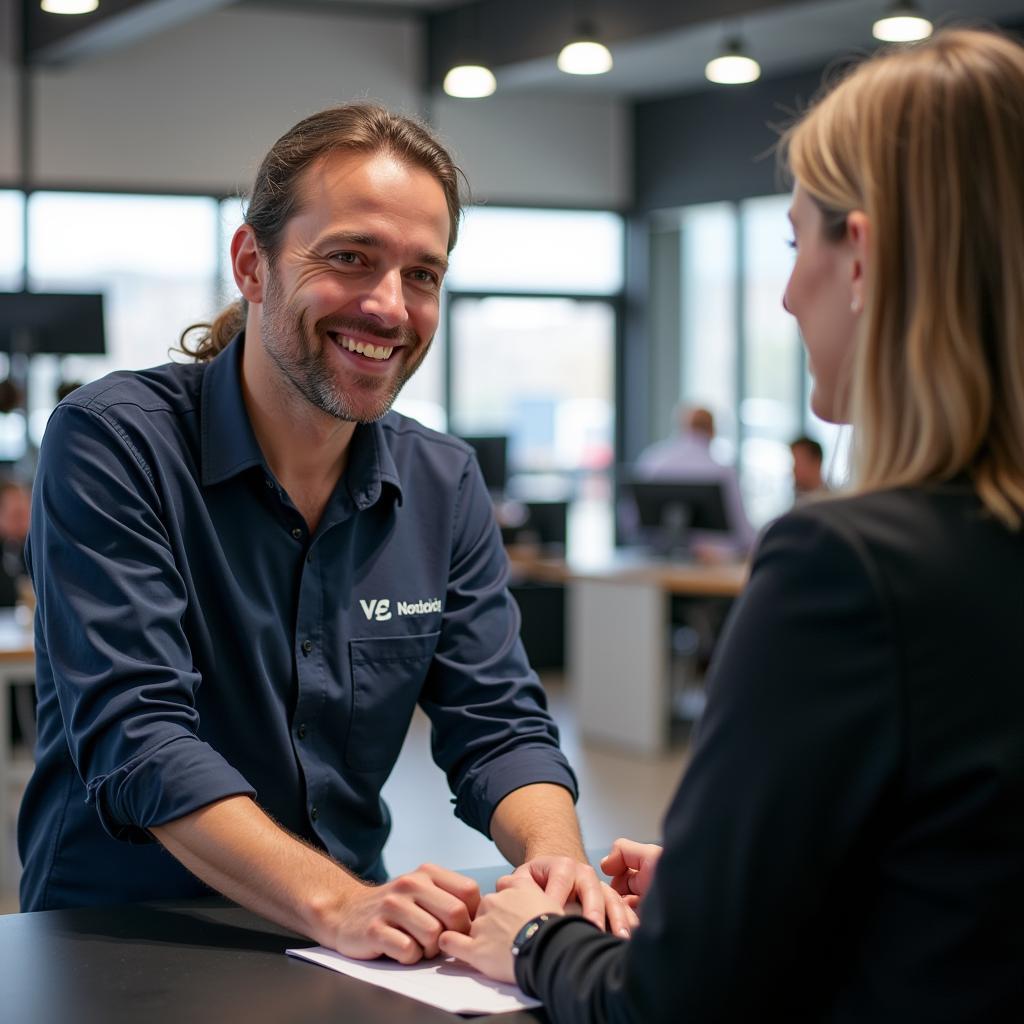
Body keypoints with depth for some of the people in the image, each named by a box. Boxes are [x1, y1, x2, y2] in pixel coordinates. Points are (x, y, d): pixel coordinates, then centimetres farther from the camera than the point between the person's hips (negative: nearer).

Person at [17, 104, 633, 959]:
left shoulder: (445, 486, 7)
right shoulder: (111, 445, -11)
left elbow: (498, 727, 2)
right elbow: (133, 736, -19)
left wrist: (556, 856, -21)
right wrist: (335, 905, -33)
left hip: (353, 956, 5)